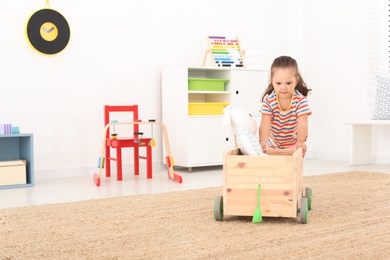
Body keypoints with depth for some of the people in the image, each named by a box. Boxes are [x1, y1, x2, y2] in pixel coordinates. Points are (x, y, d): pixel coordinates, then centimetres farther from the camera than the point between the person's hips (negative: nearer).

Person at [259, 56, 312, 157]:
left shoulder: (300, 100, -24)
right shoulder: (268, 100, -22)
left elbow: (302, 123, -31)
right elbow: (265, 123, -31)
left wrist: (300, 141, -49)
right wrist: (262, 141, -48)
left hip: (293, 143, -1)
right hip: (273, 142, 1)